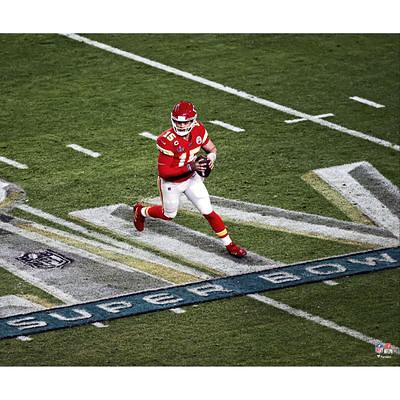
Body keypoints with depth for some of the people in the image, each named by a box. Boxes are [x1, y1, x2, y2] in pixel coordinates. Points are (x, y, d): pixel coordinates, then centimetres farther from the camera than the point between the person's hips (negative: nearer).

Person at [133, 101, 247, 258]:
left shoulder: (198, 130, -18)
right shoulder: (167, 140, -35)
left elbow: (212, 148, 0)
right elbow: (163, 172, -32)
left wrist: (211, 157, -25)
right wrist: (190, 167, -37)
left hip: (192, 178, 4)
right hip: (171, 183, -4)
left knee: (208, 212, 4)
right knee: (168, 215, 21)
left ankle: (229, 245, 17)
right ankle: (141, 211, 50)